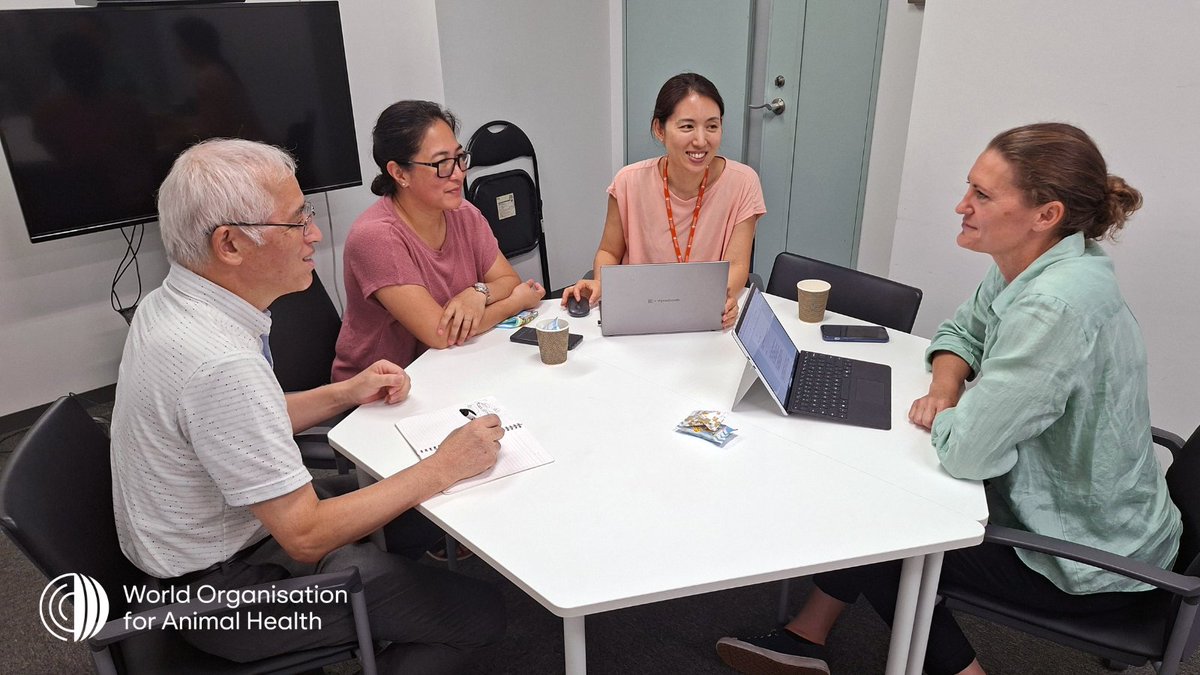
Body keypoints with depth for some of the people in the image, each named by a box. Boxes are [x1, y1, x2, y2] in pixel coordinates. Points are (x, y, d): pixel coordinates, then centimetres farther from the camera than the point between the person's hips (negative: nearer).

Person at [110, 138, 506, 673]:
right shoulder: (220, 364, -34)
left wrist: (344, 394, 2)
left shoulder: (169, 303, -4)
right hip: (223, 592, -9)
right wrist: (444, 467, -24)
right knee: (478, 613, -8)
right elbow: (306, 538, -29)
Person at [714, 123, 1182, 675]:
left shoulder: (1056, 307, -34)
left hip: (1088, 562, -8)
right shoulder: (1026, 268, -4)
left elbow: (966, 452, -34)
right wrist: (945, 389, -7)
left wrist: (940, 415, -11)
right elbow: (961, 331, 13)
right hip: (1044, 504, 8)